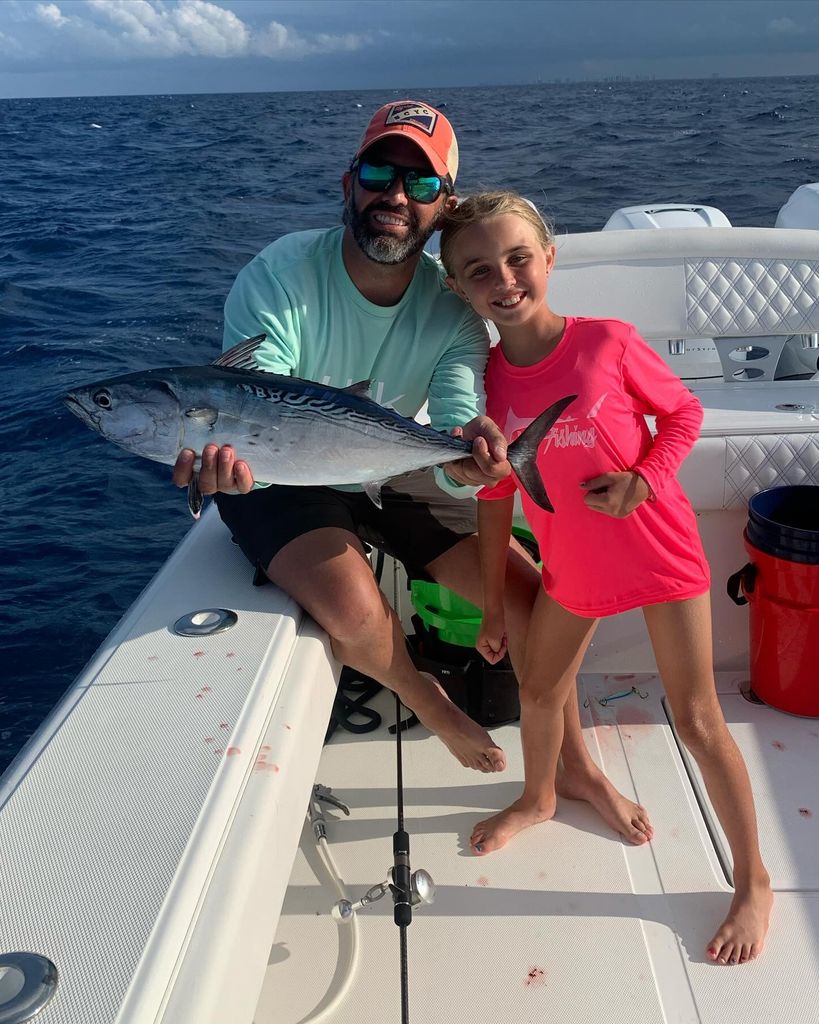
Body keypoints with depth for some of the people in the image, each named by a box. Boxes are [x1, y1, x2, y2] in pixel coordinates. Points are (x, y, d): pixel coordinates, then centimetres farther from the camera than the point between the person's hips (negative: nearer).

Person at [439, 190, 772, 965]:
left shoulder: (609, 343, -19)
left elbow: (683, 414, -4)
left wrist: (644, 479, -23)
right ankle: (537, 798, 52)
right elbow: (495, 497, -1)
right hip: (571, 564, 4)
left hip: (657, 548, -4)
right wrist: (493, 607, 3)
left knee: (697, 719, 1)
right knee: (538, 691, 19)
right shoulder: (486, 378, -9)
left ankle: (753, 881, 21)